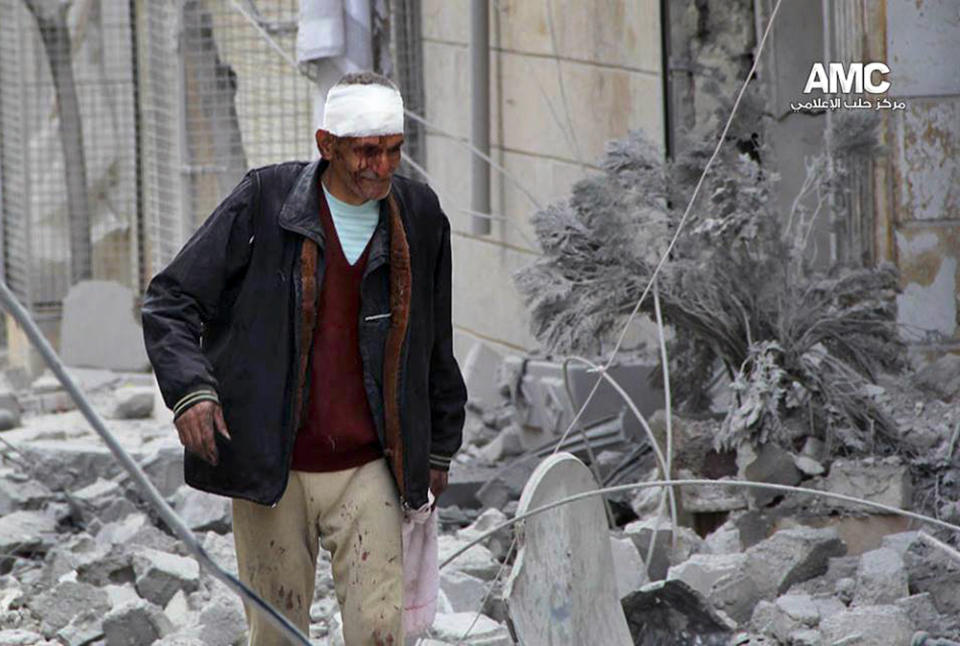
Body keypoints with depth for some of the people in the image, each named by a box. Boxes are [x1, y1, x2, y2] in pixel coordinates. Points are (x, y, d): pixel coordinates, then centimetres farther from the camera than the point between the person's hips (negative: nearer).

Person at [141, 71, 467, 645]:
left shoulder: (419, 217, 5)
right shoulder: (265, 202, -4)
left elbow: (435, 345, 18)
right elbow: (172, 300, -2)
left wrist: (440, 447, 23)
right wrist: (189, 387, -18)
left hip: (367, 470, 2)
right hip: (270, 469, -1)